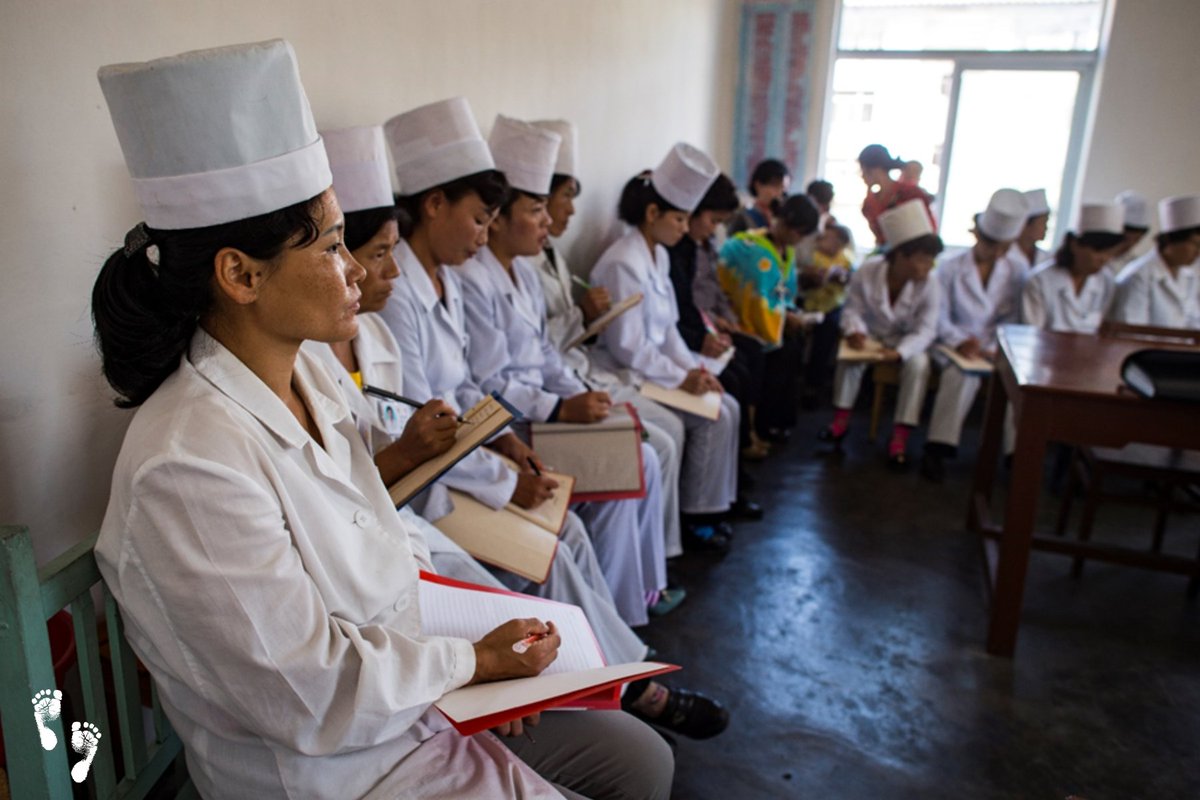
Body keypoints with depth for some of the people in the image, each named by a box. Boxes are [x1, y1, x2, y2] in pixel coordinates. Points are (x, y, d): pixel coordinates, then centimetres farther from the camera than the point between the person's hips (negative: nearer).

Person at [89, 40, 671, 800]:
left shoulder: (306, 375, -3)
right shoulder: (190, 467, -30)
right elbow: (317, 695, -24)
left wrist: (486, 652, -2)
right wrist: (477, 659, -11)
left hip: (418, 697, 7)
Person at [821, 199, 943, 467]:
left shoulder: (928, 285, -21)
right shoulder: (867, 271, -21)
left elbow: (926, 330, -21)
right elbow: (853, 309, -11)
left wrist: (899, 351, -39)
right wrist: (854, 331, -34)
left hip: (906, 341, 0)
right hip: (871, 333, 0)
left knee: (919, 363, -29)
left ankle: (900, 435, -21)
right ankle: (841, 419, -10)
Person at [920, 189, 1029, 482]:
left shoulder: (1015, 276, 12)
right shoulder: (949, 267, 5)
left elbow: (1012, 321, 6)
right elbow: (939, 316, -2)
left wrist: (994, 348, -14)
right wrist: (959, 342, -20)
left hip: (993, 350, 3)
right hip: (953, 346, -3)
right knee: (965, 373, -36)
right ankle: (938, 447, -35)